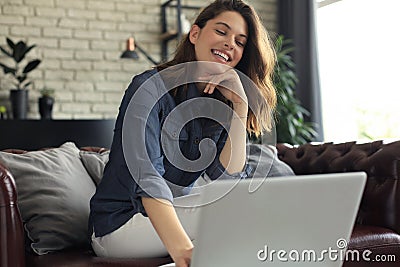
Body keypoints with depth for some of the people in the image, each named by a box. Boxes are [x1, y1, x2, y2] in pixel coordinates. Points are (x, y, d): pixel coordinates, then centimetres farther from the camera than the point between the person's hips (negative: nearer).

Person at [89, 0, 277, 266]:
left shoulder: (222, 104, 4)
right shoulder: (151, 87, -16)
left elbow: (229, 179, -11)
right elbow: (146, 176, -32)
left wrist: (241, 105, -19)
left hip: (173, 212, 6)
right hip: (120, 224, -6)